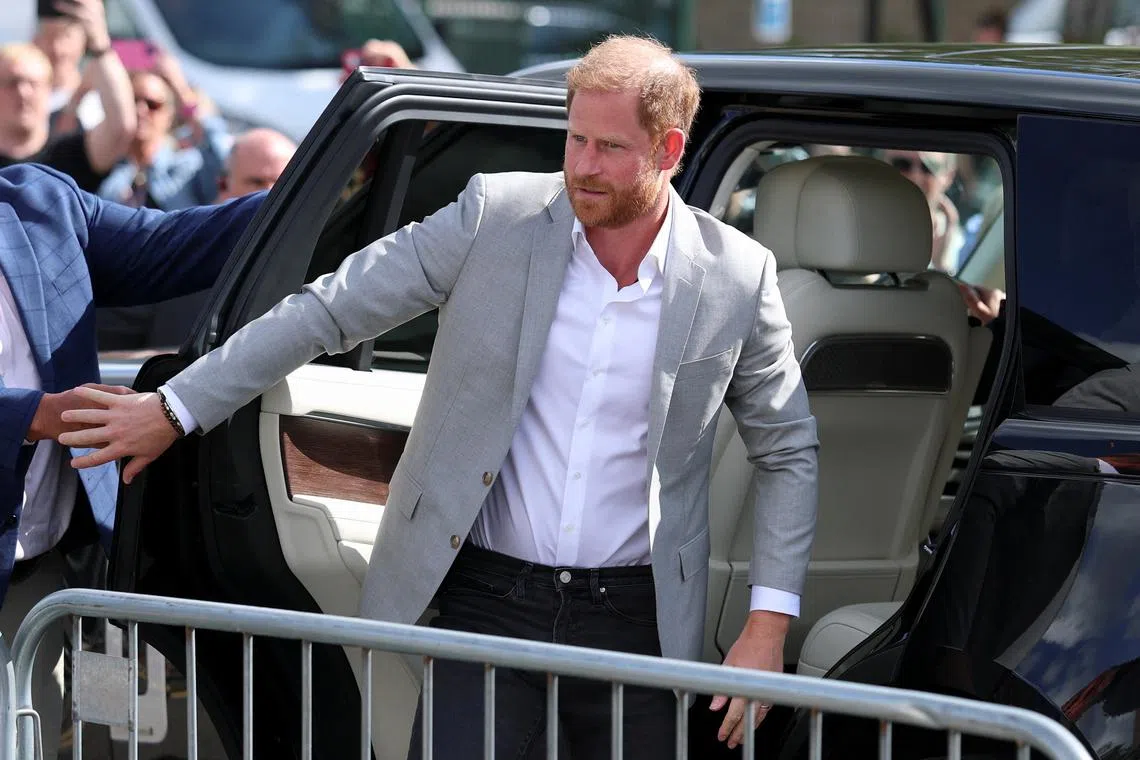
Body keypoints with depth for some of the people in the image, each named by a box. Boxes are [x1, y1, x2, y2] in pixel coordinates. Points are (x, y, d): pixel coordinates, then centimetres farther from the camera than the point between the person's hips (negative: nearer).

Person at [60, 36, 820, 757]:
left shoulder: (738, 277, -3)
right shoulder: (495, 215, -4)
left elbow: (788, 450, 8)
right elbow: (327, 311, 3)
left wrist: (768, 625, 0)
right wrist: (173, 409, 3)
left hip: (635, 623, 1)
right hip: (488, 601, 0)